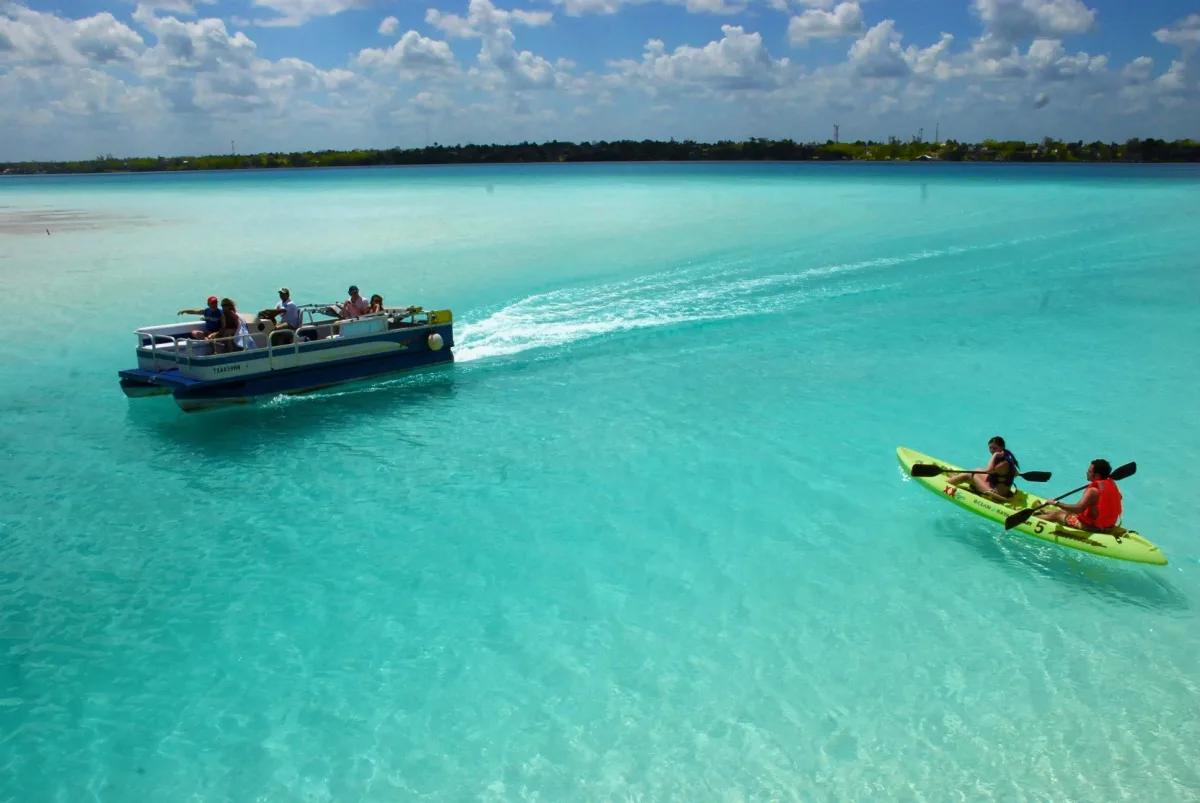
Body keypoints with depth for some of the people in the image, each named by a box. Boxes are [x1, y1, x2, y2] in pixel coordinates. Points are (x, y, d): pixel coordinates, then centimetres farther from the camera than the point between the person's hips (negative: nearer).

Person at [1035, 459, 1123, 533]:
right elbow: (1119, 497, 21)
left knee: (1057, 514, 11)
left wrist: (1056, 503, -28)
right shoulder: (1112, 483, -3)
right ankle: (1043, 510, 55)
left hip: (1092, 527, -8)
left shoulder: (1093, 491, -29)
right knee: (1066, 511, 30)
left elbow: (1078, 508, -38)